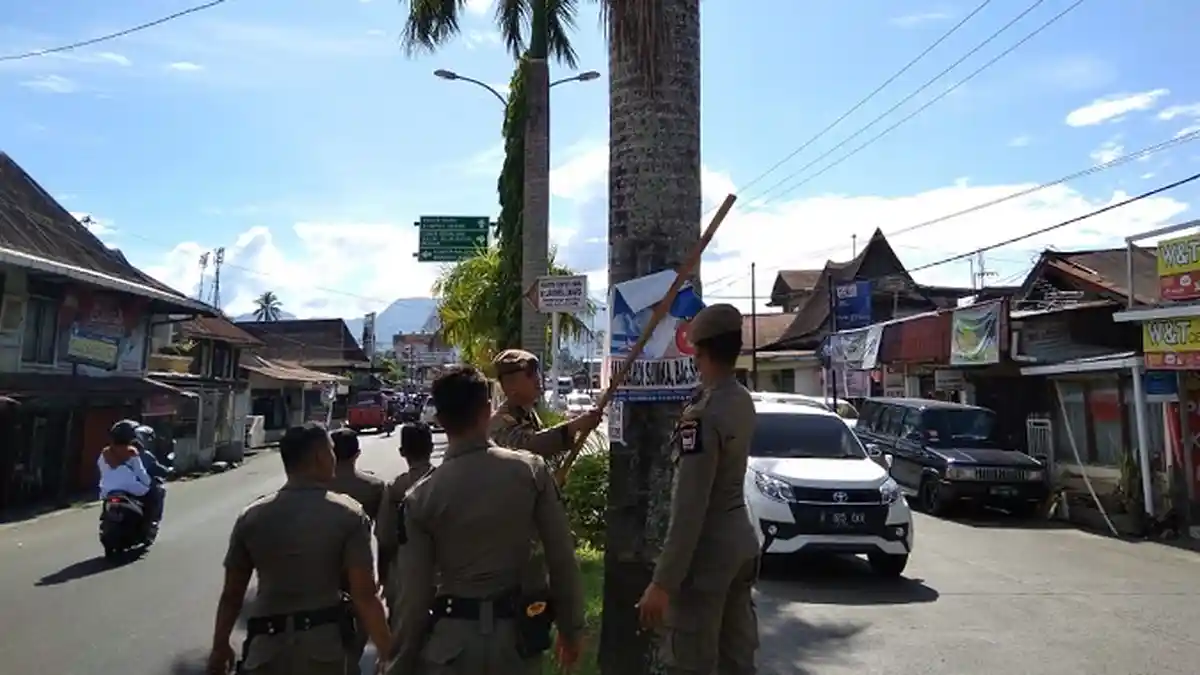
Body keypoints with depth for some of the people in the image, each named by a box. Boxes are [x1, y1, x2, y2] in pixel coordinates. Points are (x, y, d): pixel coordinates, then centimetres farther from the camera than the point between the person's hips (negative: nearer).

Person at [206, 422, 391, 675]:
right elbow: (364, 596, -14)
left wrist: (220, 647, 20)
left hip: (267, 646, 2)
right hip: (325, 643, -1)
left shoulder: (251, 517, 0)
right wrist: (388, 653, -8)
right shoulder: (349, 515, -10)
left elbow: (231, 595, 6)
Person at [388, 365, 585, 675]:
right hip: (516, 633, 1)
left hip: (451, 638, -1)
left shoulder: (421, 497, -11)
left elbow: (415, 594, -8)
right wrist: (571, 628, 7)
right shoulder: (532, 471, -10)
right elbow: (563, 561, -7)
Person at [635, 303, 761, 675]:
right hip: (741, 538, 9)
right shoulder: (743, 401, 4)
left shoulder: (702, 415, -23)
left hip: (708, 546, -9)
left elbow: (689, 508, -26)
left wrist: (661, 582, -23)